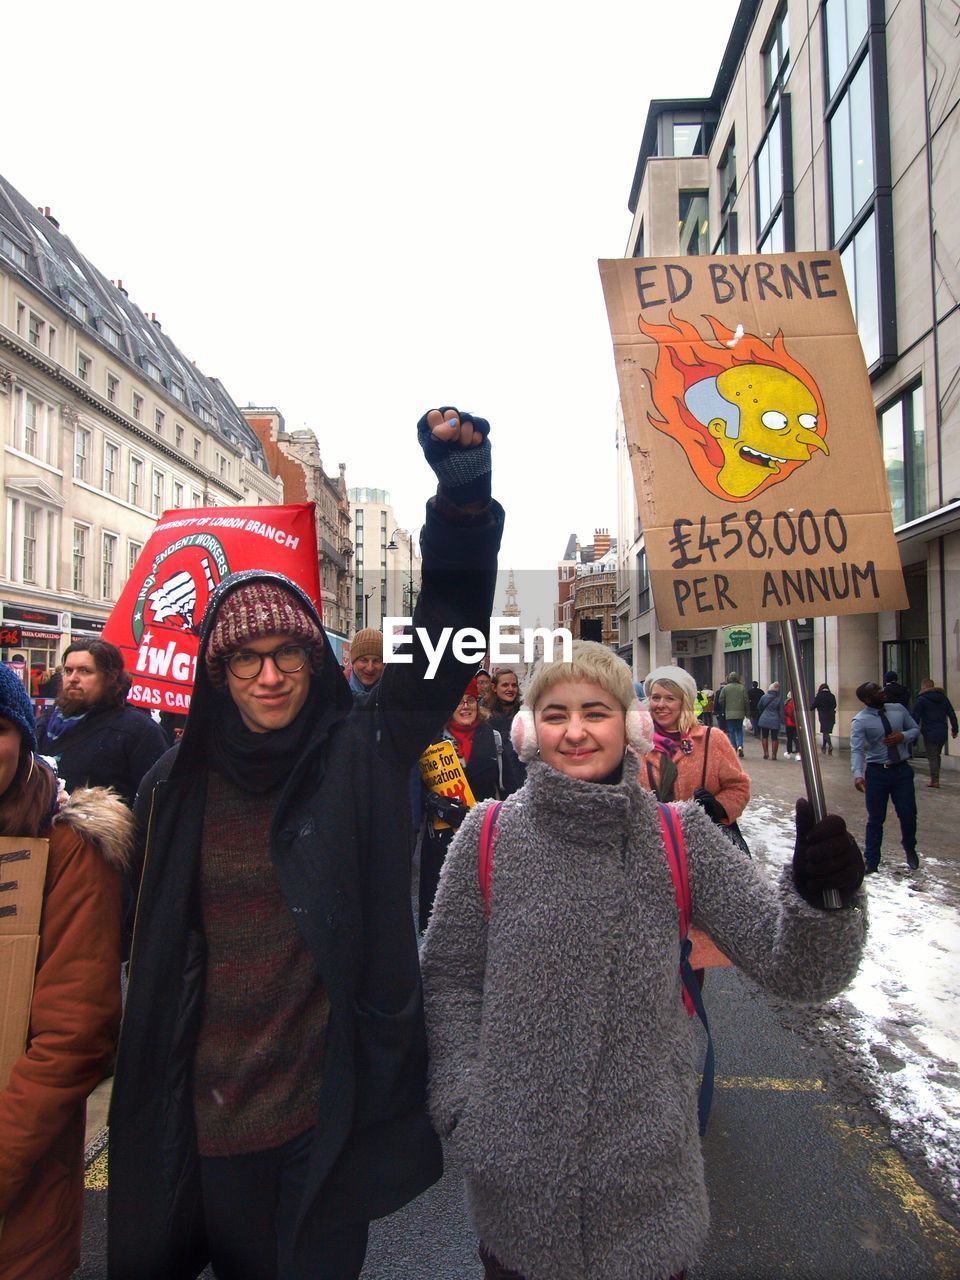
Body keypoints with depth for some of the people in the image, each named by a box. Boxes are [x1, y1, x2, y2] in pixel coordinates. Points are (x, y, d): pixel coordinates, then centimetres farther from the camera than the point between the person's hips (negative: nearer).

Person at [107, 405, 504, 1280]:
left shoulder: (362, 757, -10)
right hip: (205, 1110, 2)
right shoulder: (175, 786, -1)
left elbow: (446, 643, -21)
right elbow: (153, 952, 8)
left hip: (331, 1109, -2)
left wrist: (464, 502, -31)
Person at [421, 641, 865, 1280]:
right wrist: (461, 1101, -7)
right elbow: (450, 977, 1)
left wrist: (819, 896, -30)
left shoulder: (682, 836, -8)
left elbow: (793, 965, -12)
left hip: (650, 1163, 0)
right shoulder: (488, 834, -9)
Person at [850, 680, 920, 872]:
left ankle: (910, 849, 38)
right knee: (876, 819, 5)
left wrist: (903, 736, -11)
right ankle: (871, 861, 20)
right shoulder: (860, 721, -13)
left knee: (908, 815, 7)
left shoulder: (898, 709, 1)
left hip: (902, 770, 3)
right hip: (877, 772, -3)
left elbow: (915, 730, 12)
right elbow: (857, 750, -23)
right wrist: (858, 774, -38)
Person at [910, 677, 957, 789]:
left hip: (929, 734, -5)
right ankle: (935, 778, 21)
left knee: (932, 757, 0)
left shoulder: (921, 700, -8)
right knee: (937, 756, 18)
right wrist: (954, 729, 17)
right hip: (942, 733, 6)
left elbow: (915, 718, -10)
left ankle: (935, 780, -2)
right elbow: (952, 714, 11)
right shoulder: (943, 697, 9)